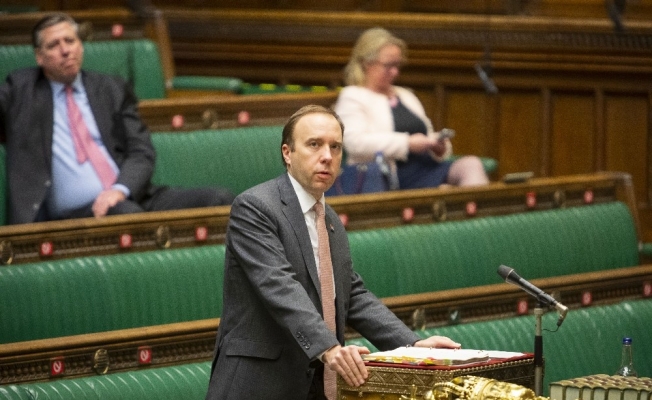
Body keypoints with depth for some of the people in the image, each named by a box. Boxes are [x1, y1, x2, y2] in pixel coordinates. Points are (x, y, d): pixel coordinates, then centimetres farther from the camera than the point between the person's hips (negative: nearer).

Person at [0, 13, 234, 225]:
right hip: (74, 212, -3)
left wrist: (120, 190, -12)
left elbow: (142, 153, 8)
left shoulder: (113, 90, 19)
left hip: (132, 197, 3)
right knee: (124, 213, -40)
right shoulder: (20, 91, 17)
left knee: (219, 199, -21)